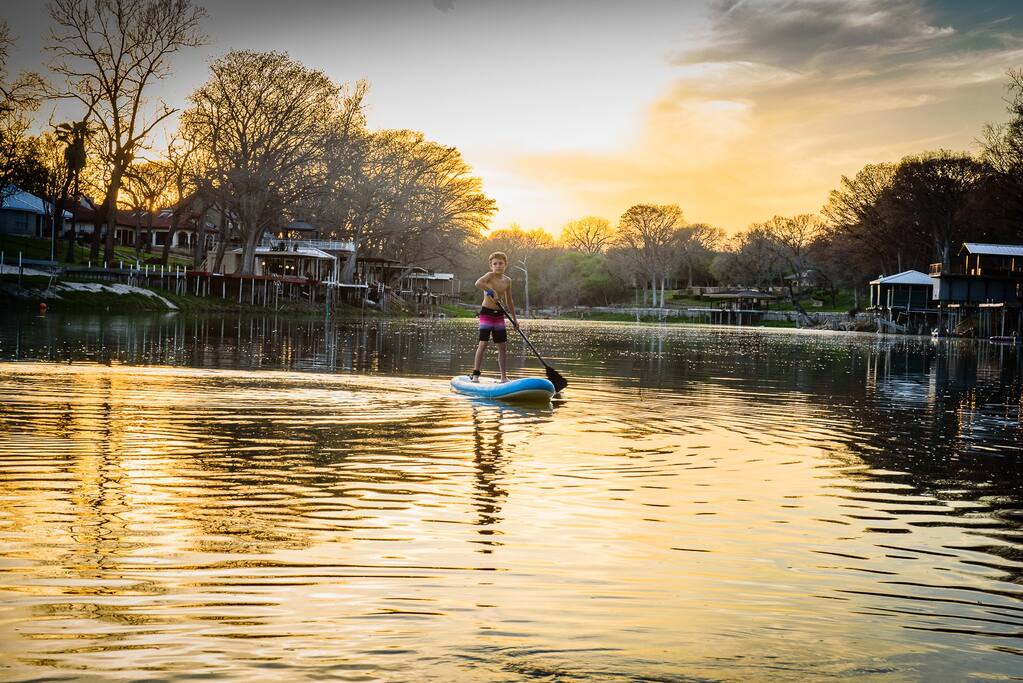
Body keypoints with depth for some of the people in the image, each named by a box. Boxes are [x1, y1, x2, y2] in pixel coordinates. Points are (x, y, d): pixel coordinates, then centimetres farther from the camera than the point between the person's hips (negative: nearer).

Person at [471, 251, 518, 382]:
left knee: (503, 346, 6)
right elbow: (478, 283, -31)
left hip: (499, 314, 6)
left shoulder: (507, 280, 7)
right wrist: (491, 291, -37)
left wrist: (514, 319, 21)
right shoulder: (490, 275, -10)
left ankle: (504, 376, 13)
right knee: (483, 344, -11)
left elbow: (509, 301, 18)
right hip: (486, 313, -6)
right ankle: (475, 374, -6)